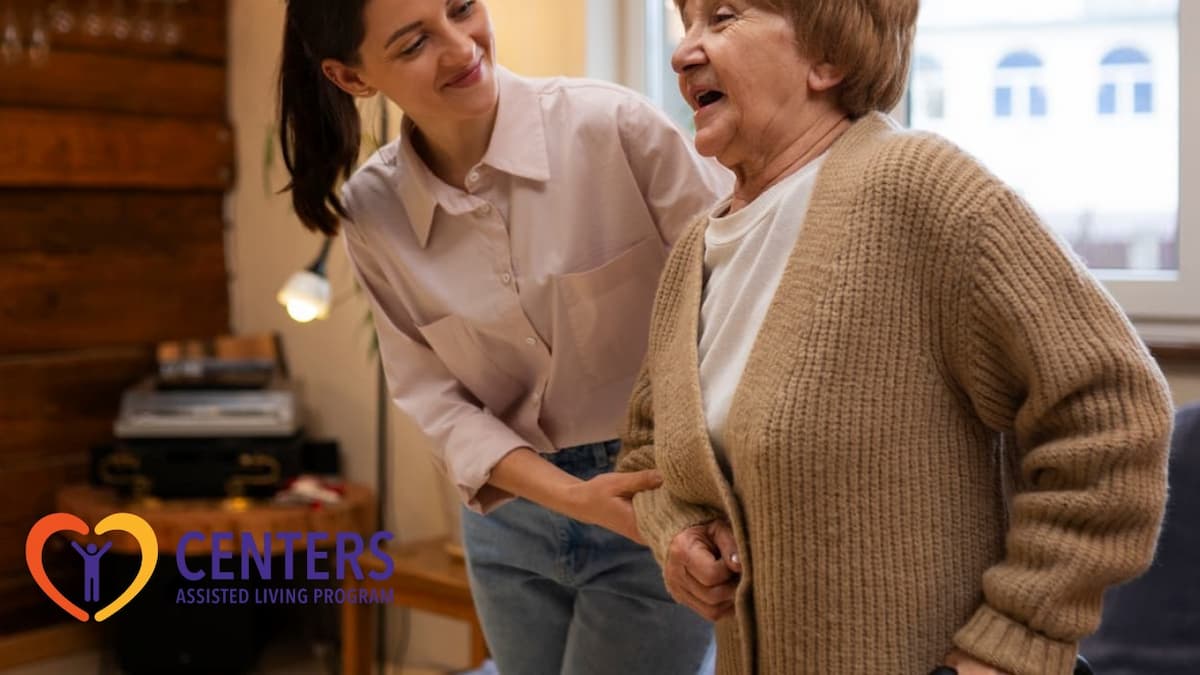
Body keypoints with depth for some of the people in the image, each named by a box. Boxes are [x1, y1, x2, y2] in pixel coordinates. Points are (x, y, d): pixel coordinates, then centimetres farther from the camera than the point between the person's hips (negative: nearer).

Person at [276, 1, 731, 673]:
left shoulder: (613, 126, -18)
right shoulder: (371, 212, -6)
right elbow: (434, 398, -5)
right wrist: (571, 495, -19)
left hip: (662, 501, -3)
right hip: (508, 512, 4)